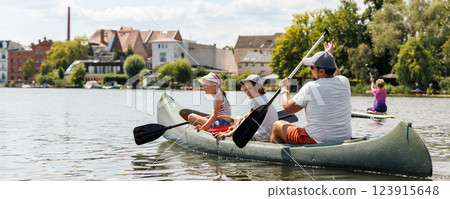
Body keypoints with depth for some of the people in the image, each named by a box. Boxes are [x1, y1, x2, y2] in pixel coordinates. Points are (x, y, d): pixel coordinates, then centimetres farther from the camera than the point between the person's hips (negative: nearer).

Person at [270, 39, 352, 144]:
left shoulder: (310, 88, -19)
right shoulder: (344, 82, -4)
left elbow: (288, 108, -6)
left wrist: (284, 89, 12)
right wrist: (330, 54, 36)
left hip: (316, 142, -6)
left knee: (277, 126, 15)